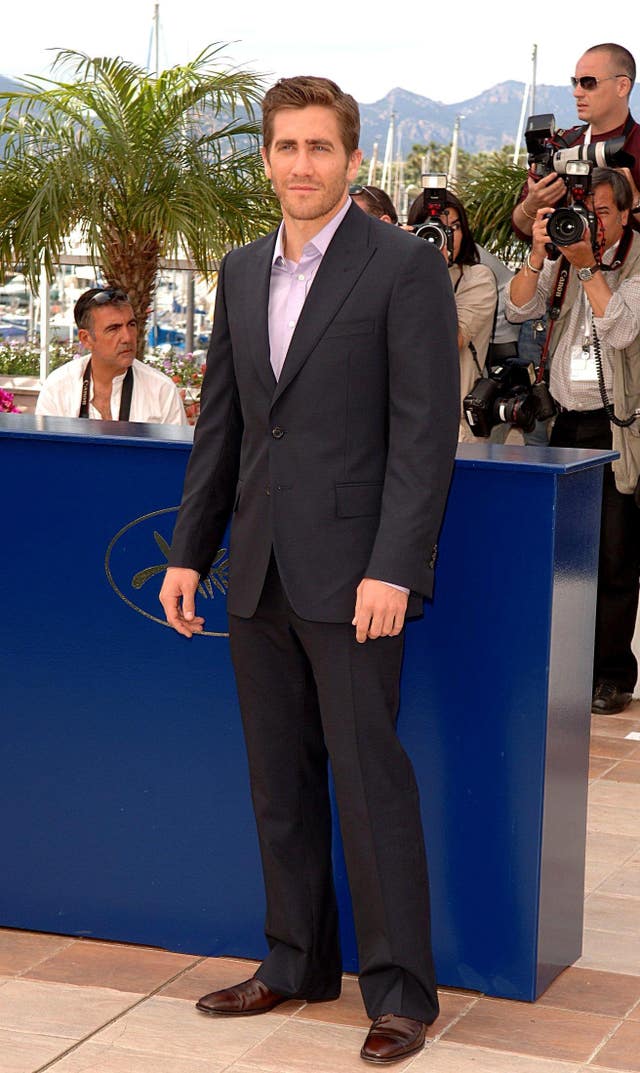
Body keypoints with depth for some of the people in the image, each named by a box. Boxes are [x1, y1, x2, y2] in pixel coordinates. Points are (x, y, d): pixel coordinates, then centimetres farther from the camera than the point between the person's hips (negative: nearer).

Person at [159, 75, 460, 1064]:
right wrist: (188, 551, 12)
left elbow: (426, 430, -11)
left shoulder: (405, 268, -6)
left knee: (371, 781, -3)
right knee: (279, 783, 13)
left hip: (353, 575, -6)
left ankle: (400, 992, 8)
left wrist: (393, 571, -18)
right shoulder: (242, 272, 14)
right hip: (260, 575, 6)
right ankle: (298, 963, 27)